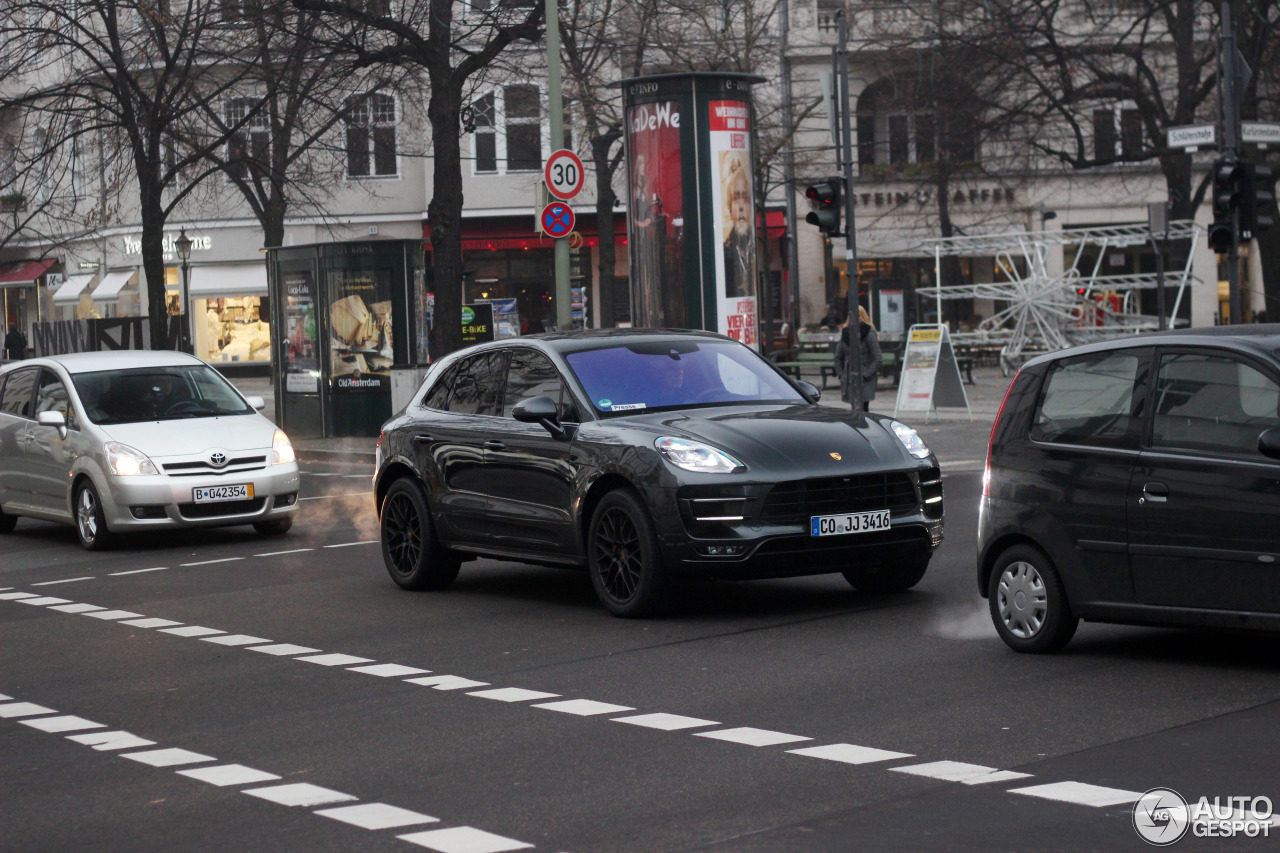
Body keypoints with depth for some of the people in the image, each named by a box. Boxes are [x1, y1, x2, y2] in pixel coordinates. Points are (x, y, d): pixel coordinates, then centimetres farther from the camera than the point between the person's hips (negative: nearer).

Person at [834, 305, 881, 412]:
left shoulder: (869, 334, -6)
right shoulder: (846, 332, 11)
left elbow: (877, 359, -9)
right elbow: (838, 356, 19)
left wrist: (866, 375, -13)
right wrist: (840, 374, 8)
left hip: (865, 382, -5)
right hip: (849, 380, 5)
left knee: (862, 410, -10)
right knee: (855, 409, 8)